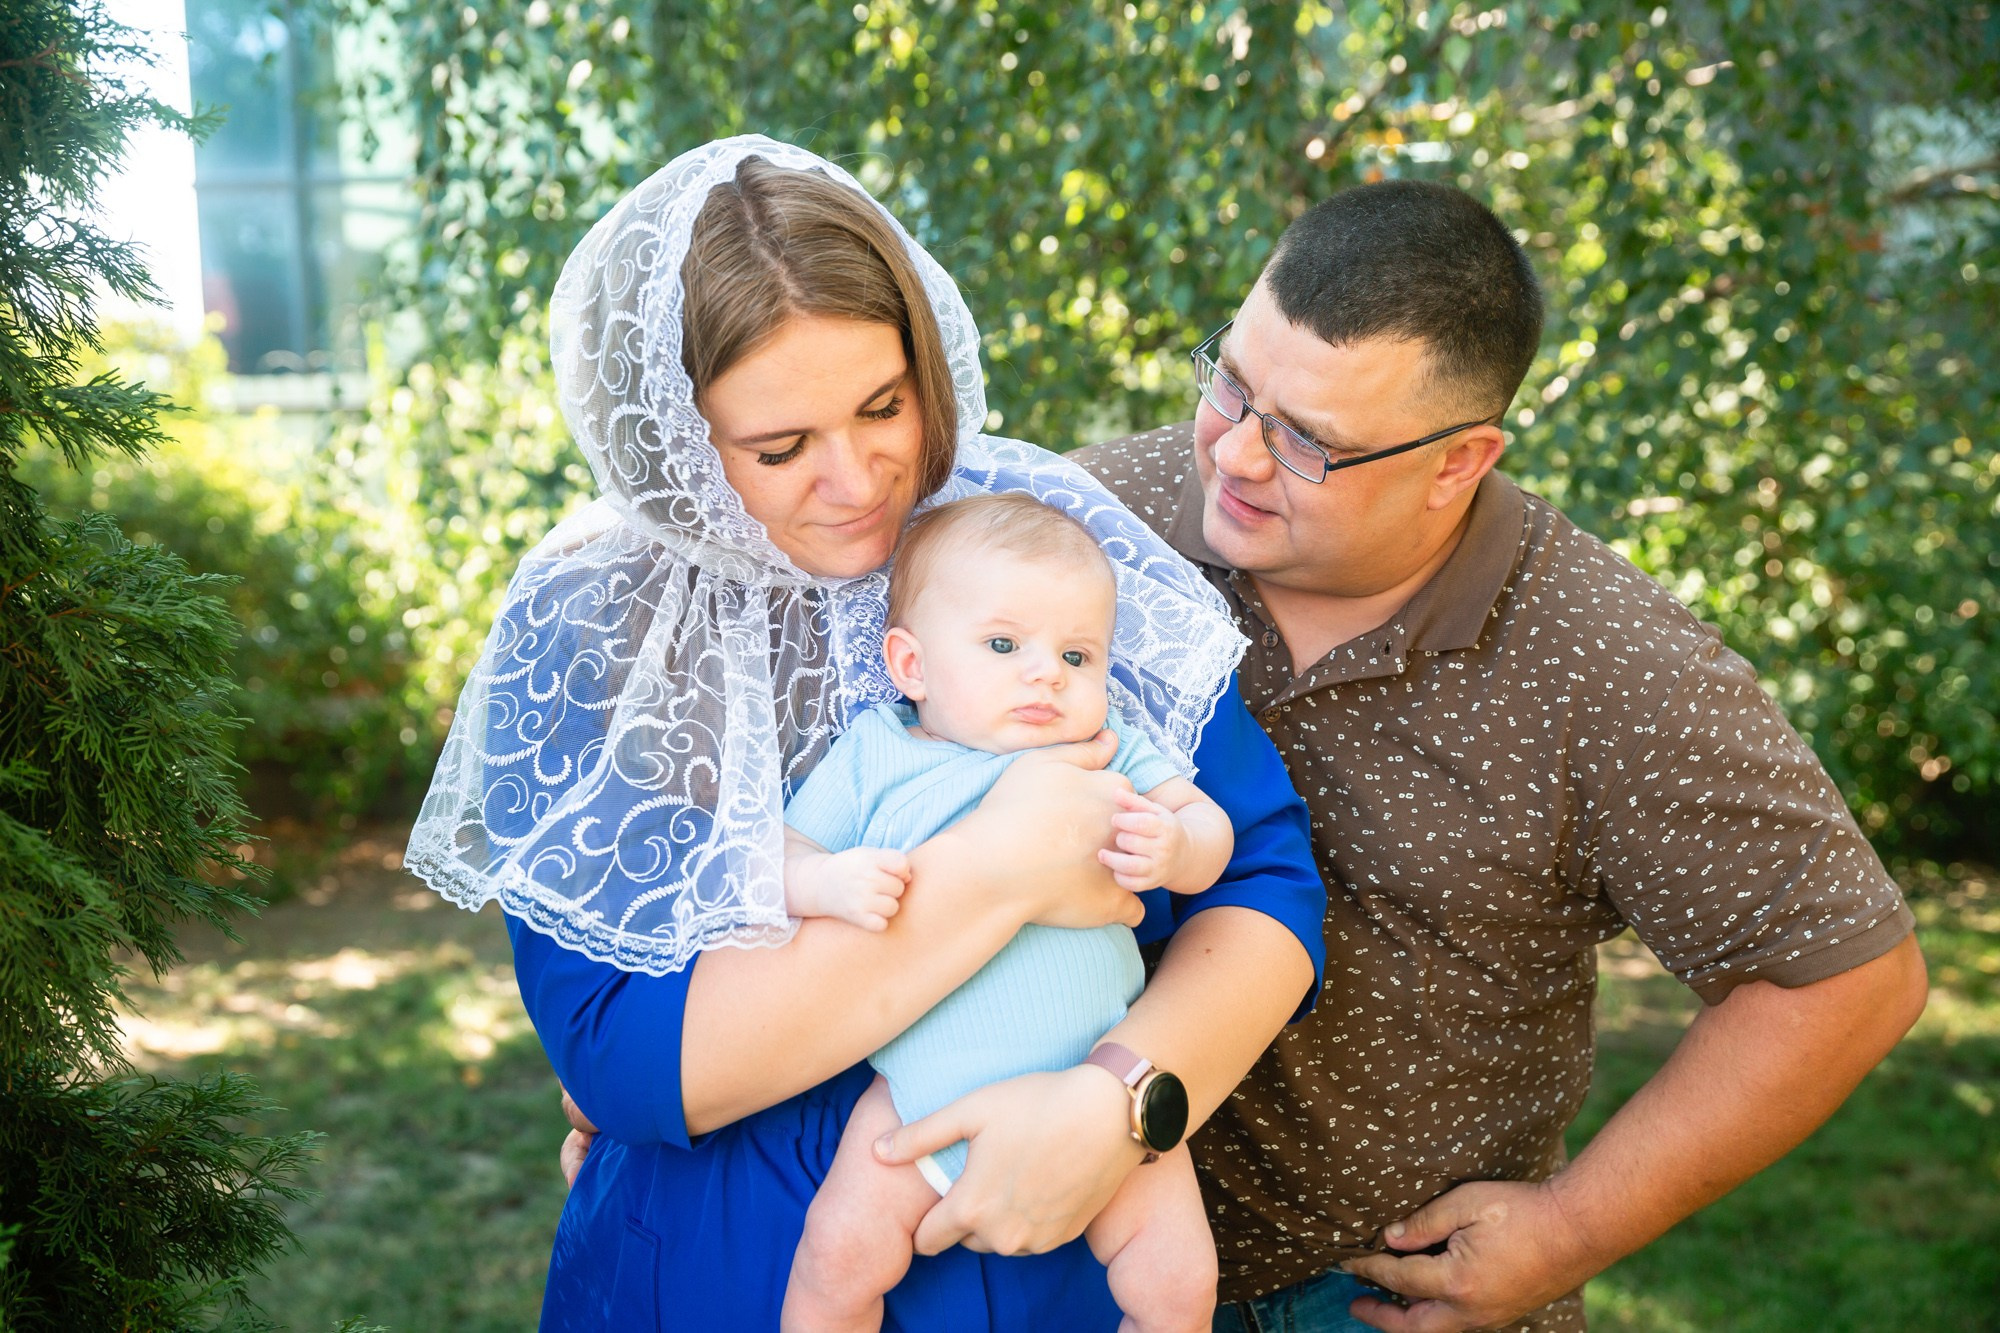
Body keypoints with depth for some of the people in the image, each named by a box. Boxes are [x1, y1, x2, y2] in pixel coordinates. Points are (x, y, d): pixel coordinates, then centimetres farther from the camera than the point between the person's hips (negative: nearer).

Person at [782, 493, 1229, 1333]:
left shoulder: (1108, 754, 3)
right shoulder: (871, 758, 0)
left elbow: (1210, 827, 0)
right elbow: (780, 856, 0)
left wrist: (1176, 849, -23)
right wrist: (828, 884, -24)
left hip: (1102, 1085, 1)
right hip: (929, 1089, 0)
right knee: (838, 1255, -11)